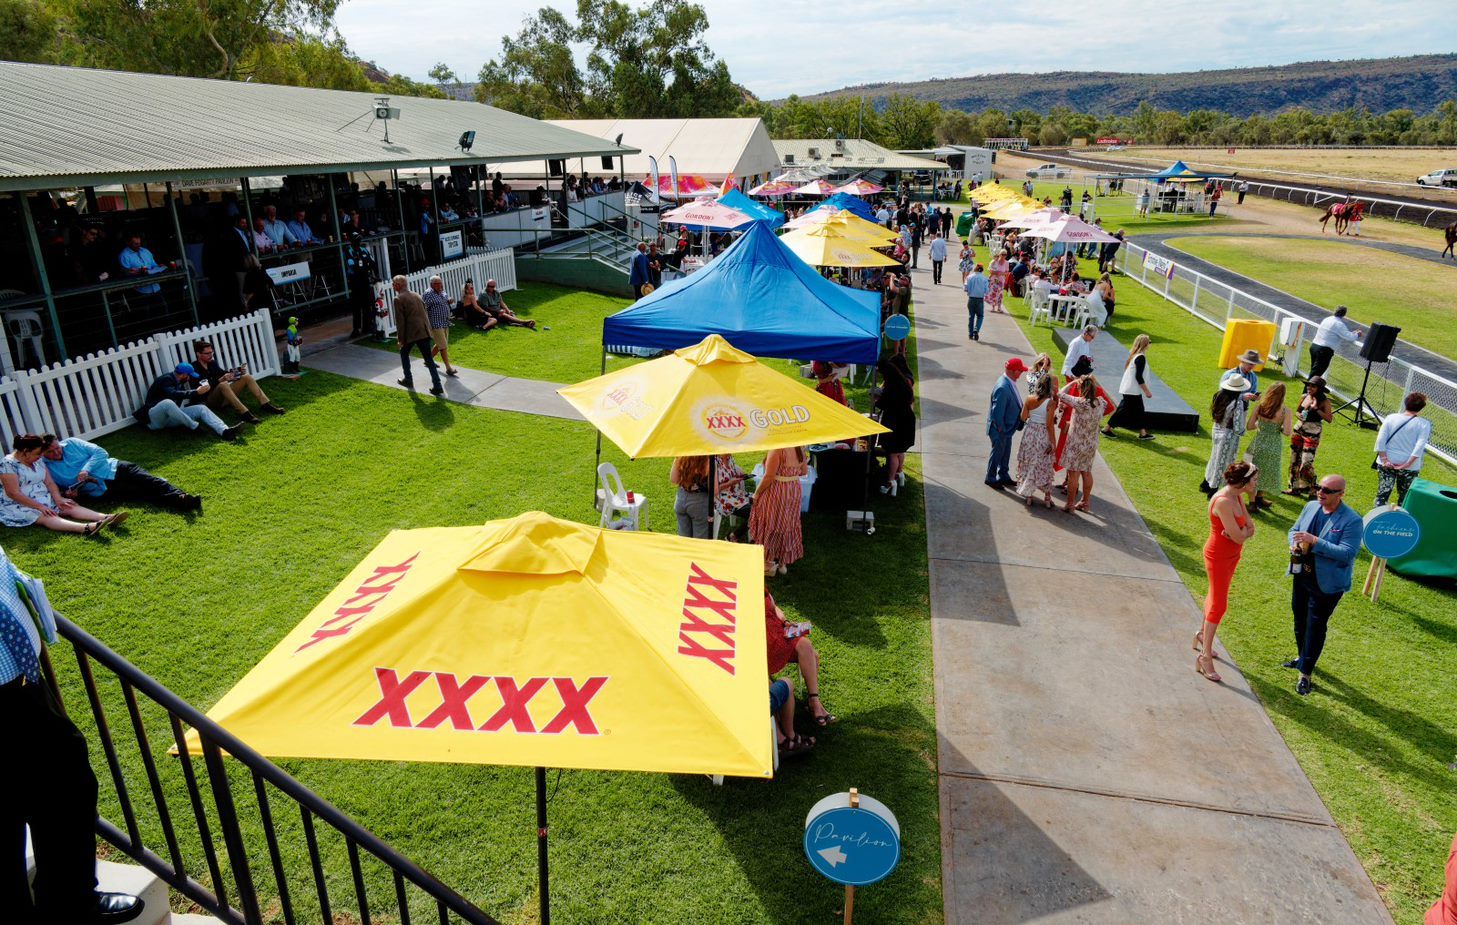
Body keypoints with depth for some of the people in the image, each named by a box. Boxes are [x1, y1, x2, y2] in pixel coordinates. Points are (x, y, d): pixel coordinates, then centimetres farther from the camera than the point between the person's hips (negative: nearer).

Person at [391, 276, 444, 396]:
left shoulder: (398, 299, -6)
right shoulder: (416, 295, 14)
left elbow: (400, 321, -10)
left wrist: (400, 339, -5)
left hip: (411, 333, -5)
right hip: (424, 331, 5)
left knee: (404, 353, 21)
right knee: (428, 358, 4)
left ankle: (408, 379, 29)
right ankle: (437, 386, -5)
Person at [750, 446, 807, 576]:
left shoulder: (777, 449, -23)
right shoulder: (800, 447, -1)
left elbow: (769, 477, -23)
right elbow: (804, 471, 11)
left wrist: (756, 494, -12)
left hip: (777, 492, -7)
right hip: (795, 491, 7)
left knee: (770, 526, 9)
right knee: (788, 527, 18)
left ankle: (769, 564, 18)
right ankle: (783, 563, 29)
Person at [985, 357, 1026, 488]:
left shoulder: (1010, 383, -2)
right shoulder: (1002, 388, -31)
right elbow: (997, 411, -27)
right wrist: (1000, 427, -19)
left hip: (1008, 426, 9)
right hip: (1000, 428, -9)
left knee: (1006, 452, 22)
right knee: (998, 452, 8)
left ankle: (1004, 477, 37)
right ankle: (991, 478, 26)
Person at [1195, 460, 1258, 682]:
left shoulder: (1238, 496, 0)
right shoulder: (1223, 501, -29)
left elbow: (1250, 527, 0)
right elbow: (1239, 537, -26)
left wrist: (1242, 531, -20)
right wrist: (1246, 530, -6)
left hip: (1232, 555, 9)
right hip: (1219, 557, -9)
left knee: (1216, 596, 23)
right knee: (1219, 605, -4)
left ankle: (1202, 635, 43)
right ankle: (1204, 657, 4)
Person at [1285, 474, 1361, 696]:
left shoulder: (1352, 521, -19)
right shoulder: (1311, 506, 0)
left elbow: (1348, 553, -26)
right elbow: (1295, 529, 12)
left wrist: (1314, 541, -32)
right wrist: (1294, 543, -10)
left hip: (1327, 583, -6)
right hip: (1302, 575, 6)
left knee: (1316, 627, 3)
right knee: (1300, 621, 21)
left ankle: (1305, 673, 14)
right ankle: (1303, 657, 43)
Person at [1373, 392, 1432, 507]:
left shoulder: (1391, 418, -2)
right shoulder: (1424, 424, -7)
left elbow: (1380, 440, -8)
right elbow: (1420, 446, -15)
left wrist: (1384, 460, -7)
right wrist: (1408, 464, -12)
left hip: (1387, 464, 1)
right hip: (1410, 468, -1)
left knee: (1382, 495, 7)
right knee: (1404, 498, 15)